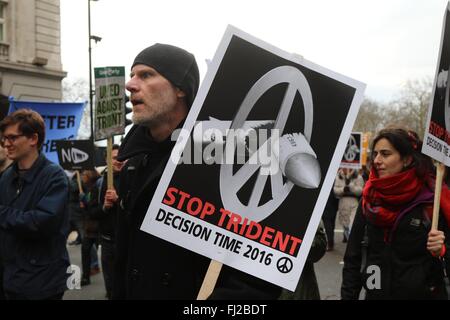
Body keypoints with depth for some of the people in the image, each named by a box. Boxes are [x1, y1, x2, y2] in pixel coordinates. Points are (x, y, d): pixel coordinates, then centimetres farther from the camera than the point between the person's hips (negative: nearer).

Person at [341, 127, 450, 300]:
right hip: (375, 294, 3)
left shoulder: (434, 198, -12)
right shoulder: (369, 199, 0)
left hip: (424, 294, -3)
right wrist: (347, 295, -2)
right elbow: (353, 257, 3)